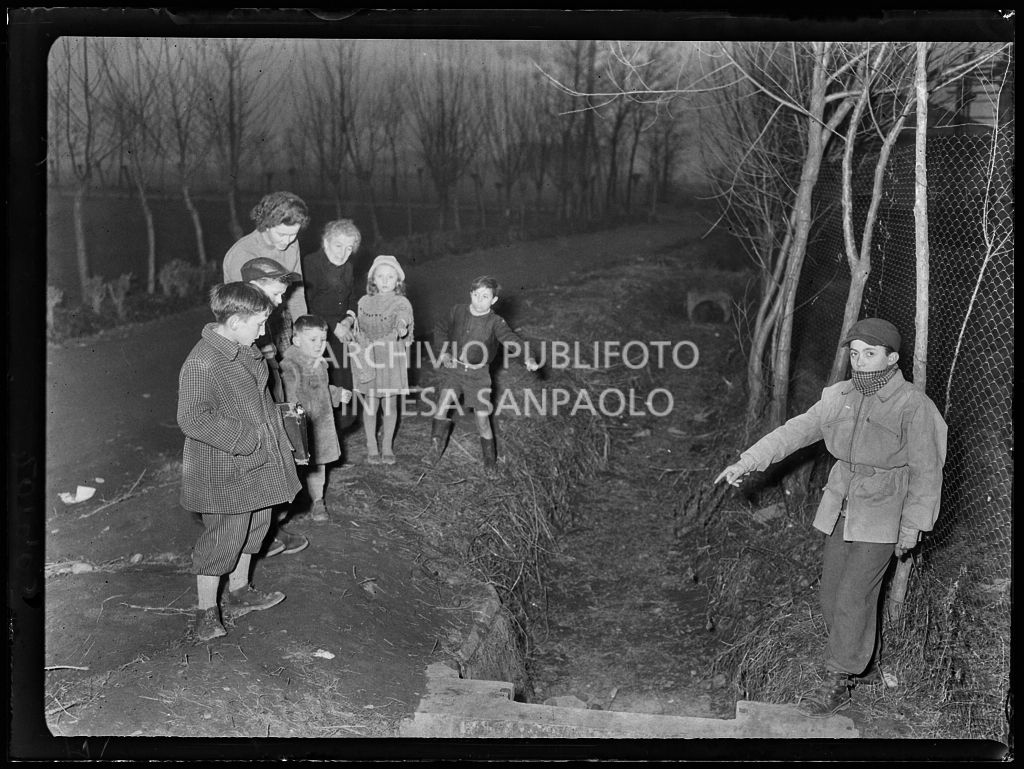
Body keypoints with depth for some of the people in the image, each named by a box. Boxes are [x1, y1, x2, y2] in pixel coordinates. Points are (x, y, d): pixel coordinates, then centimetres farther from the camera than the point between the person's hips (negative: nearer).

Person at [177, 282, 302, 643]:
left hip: (256, 464, 9)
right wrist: (244, 439, -25)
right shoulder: (201, 363, -24)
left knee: (254, 526, 20)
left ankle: (239, 592, 39)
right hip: (223, 472, -9)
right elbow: (192, 419, -27)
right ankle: (207, 611, 16)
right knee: (221, 538, 0)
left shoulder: (245, 351, 6)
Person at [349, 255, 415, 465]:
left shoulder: (401, 303, -1)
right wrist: (361, 359, 2)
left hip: (392, 358, -1)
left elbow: (402, 320, -22)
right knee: (370, 404, 4)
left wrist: (401, 327, -46)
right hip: (368, 358, 1)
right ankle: (372, 448, 15)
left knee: (390, 404, 5)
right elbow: (359, 332, 8)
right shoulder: (364, 302, 5)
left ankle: (387, 447, 19)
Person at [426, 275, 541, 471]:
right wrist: (444, 351, -2)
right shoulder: (457, 311, -2)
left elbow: (511, 339, -28)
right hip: (455, 368, 2)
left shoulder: (495, 322, -12)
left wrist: (528, 357, -45)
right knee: (443, 402, -17)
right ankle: (435, 449, -5)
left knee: (482, 418, 0)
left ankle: (490, 459, 21)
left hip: (478, 373, -2)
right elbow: (441, 330, 14)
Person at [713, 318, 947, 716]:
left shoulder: (914, 405, -13)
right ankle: (865, 662, 32)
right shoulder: (840, 397, 3)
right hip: (841, 509, 6)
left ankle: (838, 682, 7)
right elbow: (795, 431, 4)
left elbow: (926, 471, -8)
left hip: (882, 517, -6)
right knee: (832, 592, 11)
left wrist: (912, 527, -7)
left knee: (853, 597, -6)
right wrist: (746, 462, -3)